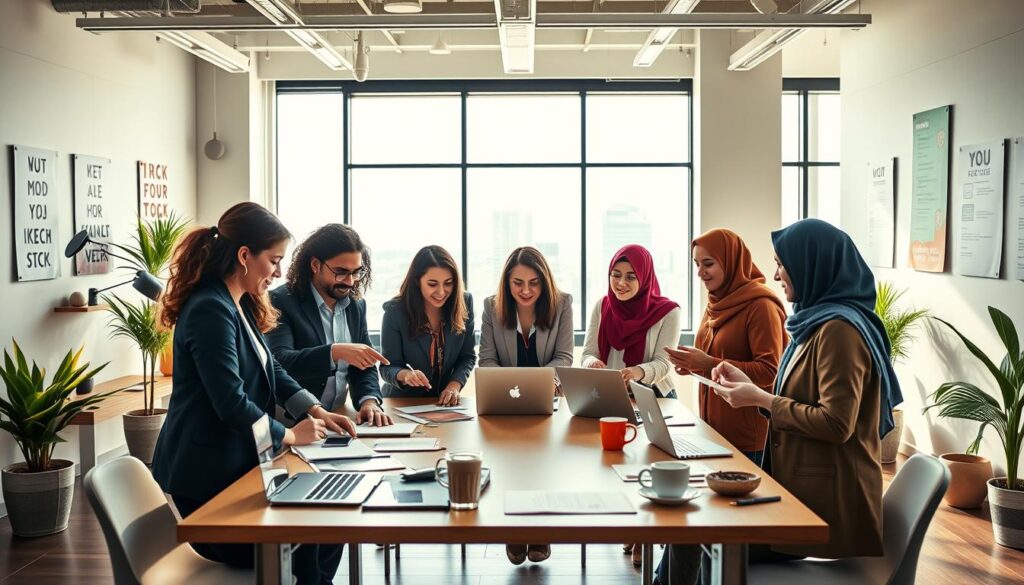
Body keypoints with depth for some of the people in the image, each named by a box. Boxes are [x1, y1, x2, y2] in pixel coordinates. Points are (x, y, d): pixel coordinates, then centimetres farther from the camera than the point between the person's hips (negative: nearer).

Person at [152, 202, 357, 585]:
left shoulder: (240, 305, 8)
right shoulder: (210, 310, -23)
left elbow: (271, 368, 14)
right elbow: (231, 404, -26)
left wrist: (315, 411, 2)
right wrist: (289, 435, -12)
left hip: (234, 464, 9)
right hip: (205, 482, -9)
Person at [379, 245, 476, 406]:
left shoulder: (464, 303, -6)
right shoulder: (395, 311, -12)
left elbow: (467, 357, 1)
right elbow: (387, 367, -9)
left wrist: (454, 386, -16)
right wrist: (405, 375, -31)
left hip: (446, 402, 1)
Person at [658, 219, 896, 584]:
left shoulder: (839, 328, -18)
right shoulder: (819, 322, 14)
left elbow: (836, 423, -23)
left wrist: (760, 399, -15)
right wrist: (749, 386, 10)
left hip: (827, 500, -9)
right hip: (801, 486, 9)